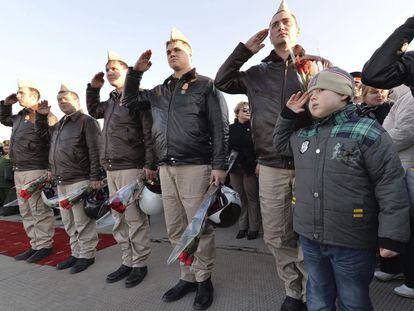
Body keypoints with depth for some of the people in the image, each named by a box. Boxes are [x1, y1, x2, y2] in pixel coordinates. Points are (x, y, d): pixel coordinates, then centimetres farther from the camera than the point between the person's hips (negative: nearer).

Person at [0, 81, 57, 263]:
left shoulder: (44, 116, -11)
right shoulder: (20, 117, 16)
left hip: (35, 171, -9)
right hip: (19, 171, 10)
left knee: (39, 211, -3)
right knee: (26, 212, 14)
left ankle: (44, 246, 9)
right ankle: (35, 245, 24)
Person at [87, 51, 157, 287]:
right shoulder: (111, 102, 18)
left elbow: (150, 133, -12)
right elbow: (93, 111, 38)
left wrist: (150, 165, -17)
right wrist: (93, 88, 24)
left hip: (131, 168, -8)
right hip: (111, 169, 8)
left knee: (135, 219, -1)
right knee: (119, 219, 12)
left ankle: (140, 264, 13)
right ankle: (128, 261, 24)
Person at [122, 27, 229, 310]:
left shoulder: (206, 86, 2)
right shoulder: (160, 92, 19)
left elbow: (220, 128, -6)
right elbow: (130, 101, 28)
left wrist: (219, 165, -14)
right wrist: (136, 71, 15)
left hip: (196, 167, -6)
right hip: (167, 168, 6)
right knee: (175, 229, 11)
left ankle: (204, 280, 20)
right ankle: (188, 277, 27)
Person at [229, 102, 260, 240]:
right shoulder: (230, 128, 9)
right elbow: (225, 147, 7)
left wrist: (257, 163, -16)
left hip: (249, 168, -3)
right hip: (235, 167, 3)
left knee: (252, 198, 2)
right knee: (240, 198, 9)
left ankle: (253, 228, 13)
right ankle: (242, 227, 21)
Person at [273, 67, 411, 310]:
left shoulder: (367, 132, -12)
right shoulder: (303, 135, 6)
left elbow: (390, 185, -12)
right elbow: (280, 143, 26)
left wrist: (392, 235, -14)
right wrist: (288, 114, 11)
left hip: (351, 242, -5)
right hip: (309, 237, 5)